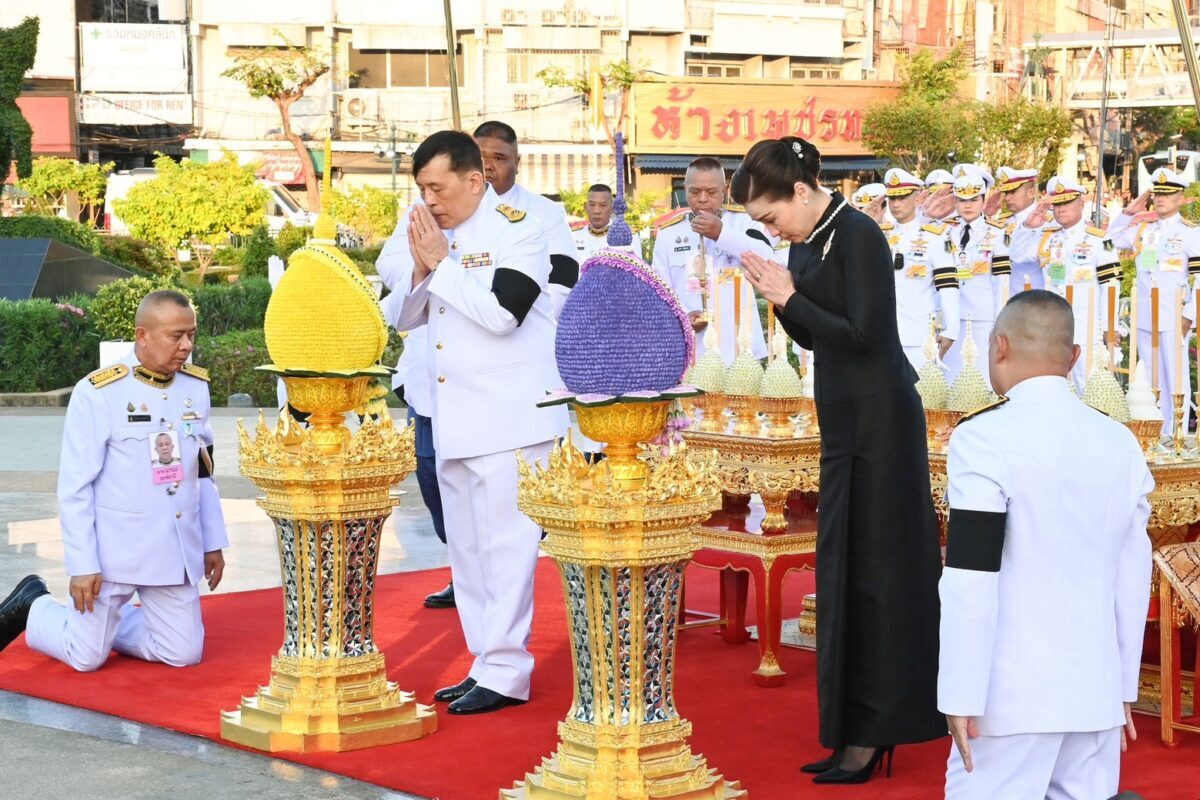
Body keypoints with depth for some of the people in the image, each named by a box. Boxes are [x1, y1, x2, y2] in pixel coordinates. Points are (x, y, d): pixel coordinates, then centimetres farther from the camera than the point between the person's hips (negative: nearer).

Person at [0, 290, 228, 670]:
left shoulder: (197, 387, 4)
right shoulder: (97, 393, -13)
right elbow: (74, 487, -11)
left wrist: (213, 542, 13)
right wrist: (82, 565, -14)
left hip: (177, 550, 5)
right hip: (114, 549, -5)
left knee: (184, 654, 6)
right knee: (86, 658, 1)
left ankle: (103, 623, 30)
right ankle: (32, 608, 31)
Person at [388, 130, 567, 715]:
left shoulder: (518, 230, -9)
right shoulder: (436, 233, 12)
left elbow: (500, 310, -24)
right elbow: (403, 316, 14)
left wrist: (442, 264, -16)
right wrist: (421, 269, -3)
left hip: (509, 418, -8)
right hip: (452, 418, 8)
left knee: (506, 545, -7)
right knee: (467, 549, 11)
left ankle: (505, 673, -4)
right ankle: (486, 664, 19)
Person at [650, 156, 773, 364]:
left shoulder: (742, 220, 5)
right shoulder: (669, 233, 10)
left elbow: (766, 258, -13)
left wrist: (722, 233, -23)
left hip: (740, 349, -1)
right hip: (689, 353, 1)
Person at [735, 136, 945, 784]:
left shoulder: (857, 236, -16)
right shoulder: (807, 242, 9)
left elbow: (863, 332, -22)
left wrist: (791, 297, -15)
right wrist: (778, 296, -2)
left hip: (878, 421, -9)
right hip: (845, 421, 9)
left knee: (871, 571, -4)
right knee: (845, 570, 12)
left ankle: (872, 733, 3)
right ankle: (860, 728, 19)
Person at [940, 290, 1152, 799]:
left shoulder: (984, 440, -10)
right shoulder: (1121, 445, 7)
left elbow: (970, 582, -14)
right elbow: (1132, 579, 11)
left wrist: (961, 698, -10)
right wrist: (1124, 688, 18)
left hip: (1015, 695, -6)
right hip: (1096, 693, 6)